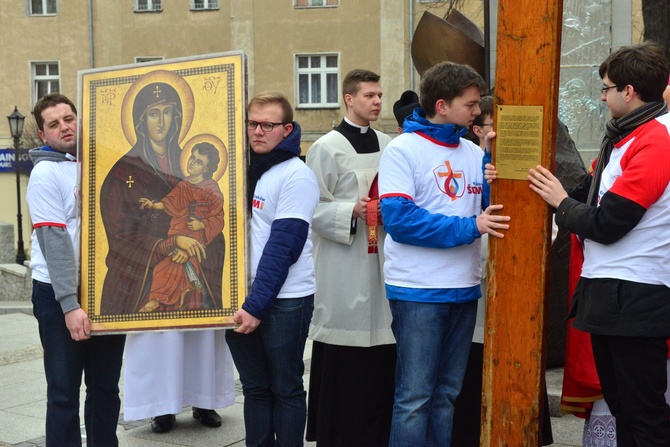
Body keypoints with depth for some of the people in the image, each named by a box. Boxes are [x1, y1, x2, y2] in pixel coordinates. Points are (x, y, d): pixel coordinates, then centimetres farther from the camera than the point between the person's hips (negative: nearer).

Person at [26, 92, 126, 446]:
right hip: (60, 296, -5)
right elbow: (54, 242, -15)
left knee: (106, 387, 13)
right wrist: (70, 305, -21)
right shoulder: (46, 173, -8)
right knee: (64, 392, 2)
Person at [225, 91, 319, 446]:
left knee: (286, 390, 5)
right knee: (254, 387, 13)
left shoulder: (296, 175, -10)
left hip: (284, 300, -6)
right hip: (242, 298, 6)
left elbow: (282, 247, -16)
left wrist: (257, 304, -18)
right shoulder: (242, 168, 10)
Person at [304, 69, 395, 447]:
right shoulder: (327, 147, -4)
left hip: (383, 259, 5)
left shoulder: (389, 146, 12)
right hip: (344, 264, -5)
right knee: (343, 362, -2)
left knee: (382, 356, 7)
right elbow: (314, 207, -7)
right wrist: (353, 211, -20)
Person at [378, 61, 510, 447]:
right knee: (415, 397, 0)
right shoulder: (403, 150, -8)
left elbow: (490, 210, 10)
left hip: (464, 288, 6)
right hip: (418, 291, -6)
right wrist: (470, 227, -19)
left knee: (447, 395, 15)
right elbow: (398, 218, -18)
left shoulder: (474, 153, 8)